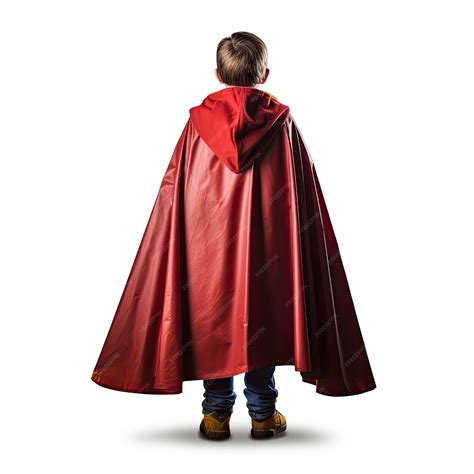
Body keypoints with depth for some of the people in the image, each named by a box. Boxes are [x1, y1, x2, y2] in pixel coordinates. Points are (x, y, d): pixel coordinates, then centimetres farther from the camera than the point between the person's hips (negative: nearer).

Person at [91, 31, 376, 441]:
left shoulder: (199, 122, -2)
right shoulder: (282, 123, -3)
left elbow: (174, 194, 1)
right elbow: (304, 199, -1)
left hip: (208, 243, 1)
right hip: (266, 245, 0)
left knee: (211, 320, 11)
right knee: (263, 319, 10)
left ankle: (216, 414, 18)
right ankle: (263, 414, 19)